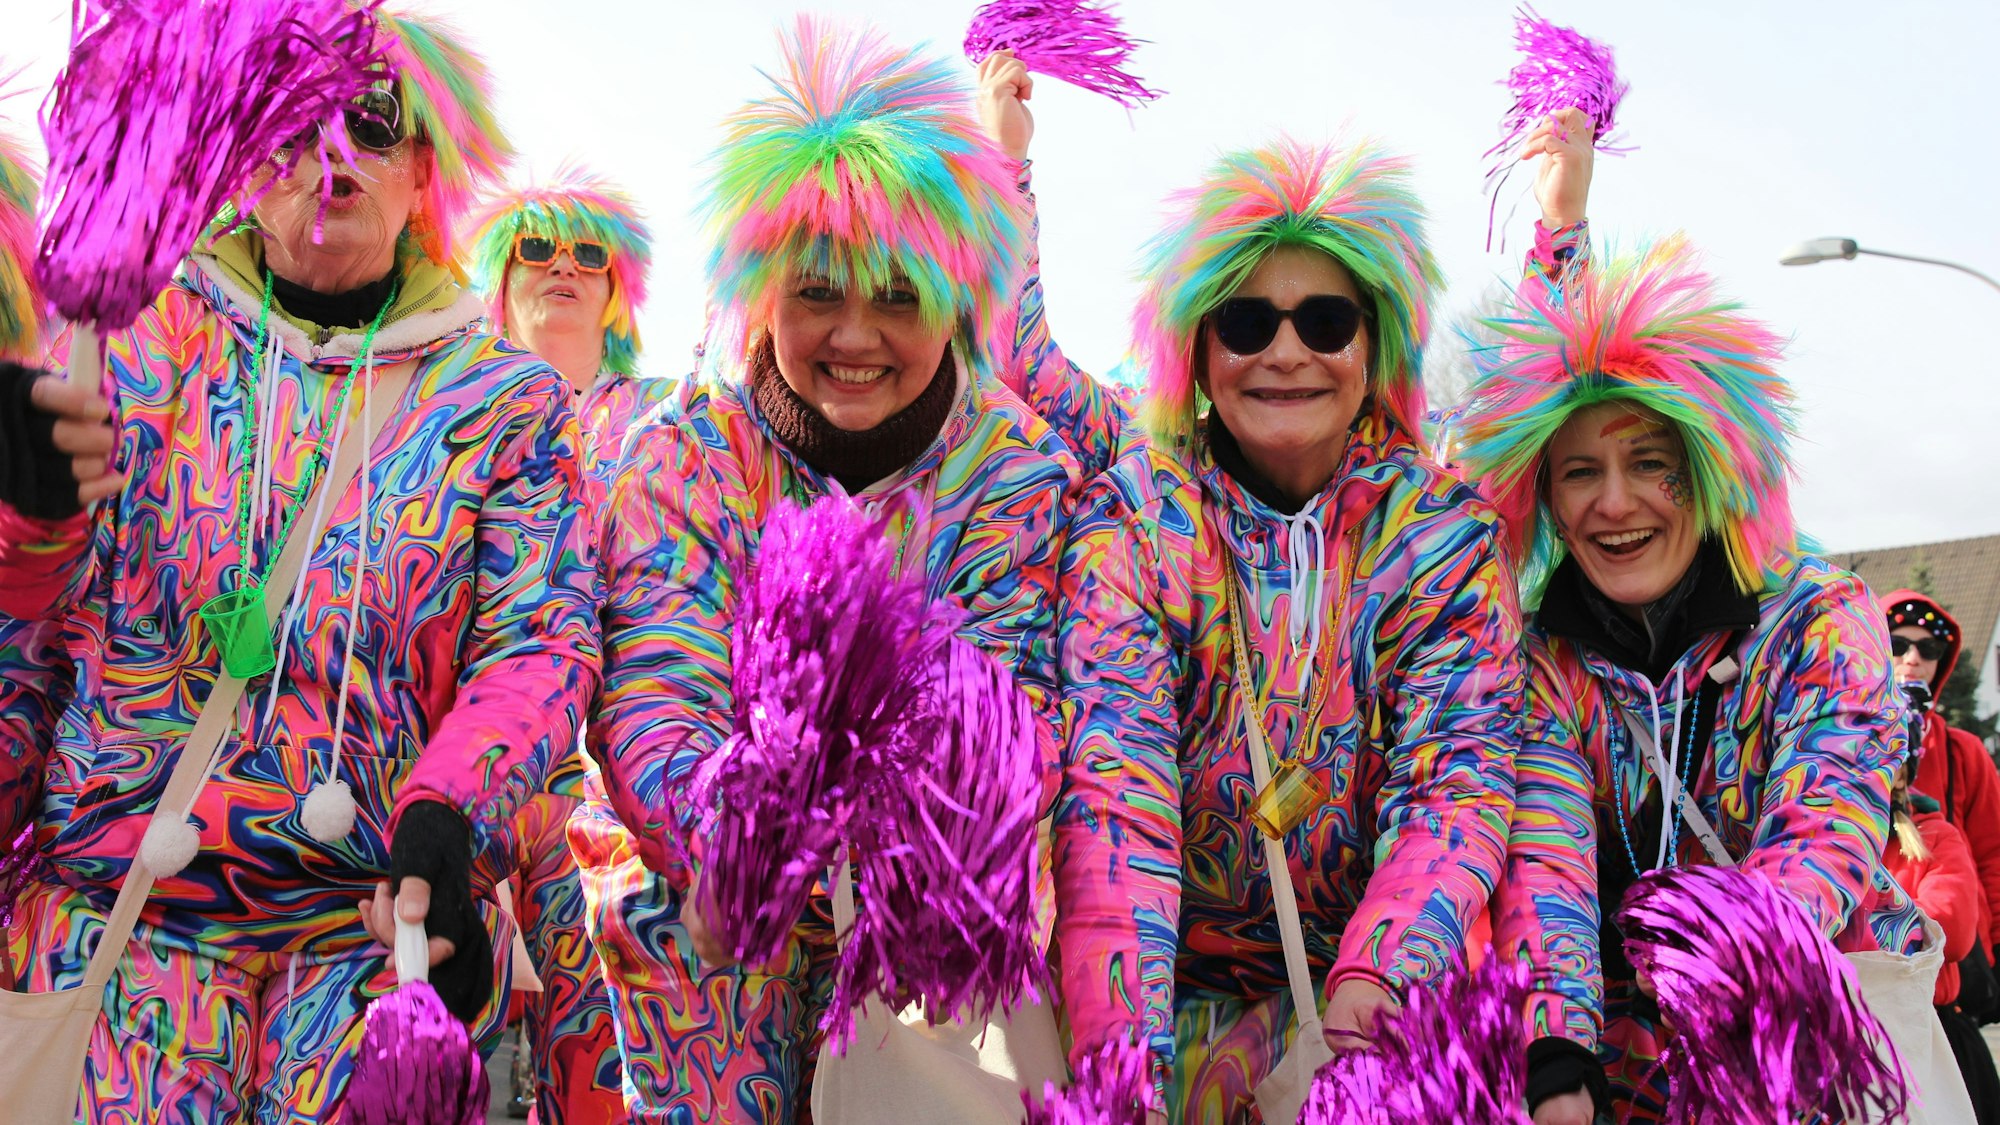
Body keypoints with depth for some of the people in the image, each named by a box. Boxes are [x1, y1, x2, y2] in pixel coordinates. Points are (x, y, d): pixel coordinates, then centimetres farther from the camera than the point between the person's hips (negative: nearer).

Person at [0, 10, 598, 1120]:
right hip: (127, 890, 1)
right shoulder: (147, 336, 8)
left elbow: (540, 642, 0)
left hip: (385, 906, 0)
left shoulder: (502, 395, 6)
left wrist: (443, 813, -18)